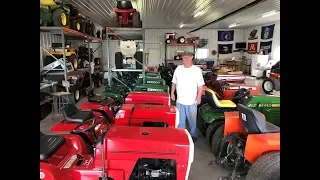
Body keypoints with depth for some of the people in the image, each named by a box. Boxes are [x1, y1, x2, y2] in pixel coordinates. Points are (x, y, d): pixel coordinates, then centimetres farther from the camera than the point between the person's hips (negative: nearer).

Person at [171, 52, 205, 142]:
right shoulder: (178, 69, 4)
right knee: (180, 120, 15)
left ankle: (193, 135, 29)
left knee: (192, 120, 11)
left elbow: (200, 85, -7)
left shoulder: (197, 69, -6)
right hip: (179, 100, 3)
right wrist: (172, 93, 8)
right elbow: (174, 82, 12)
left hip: (191, 101, -3)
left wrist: (199, 96, -12)